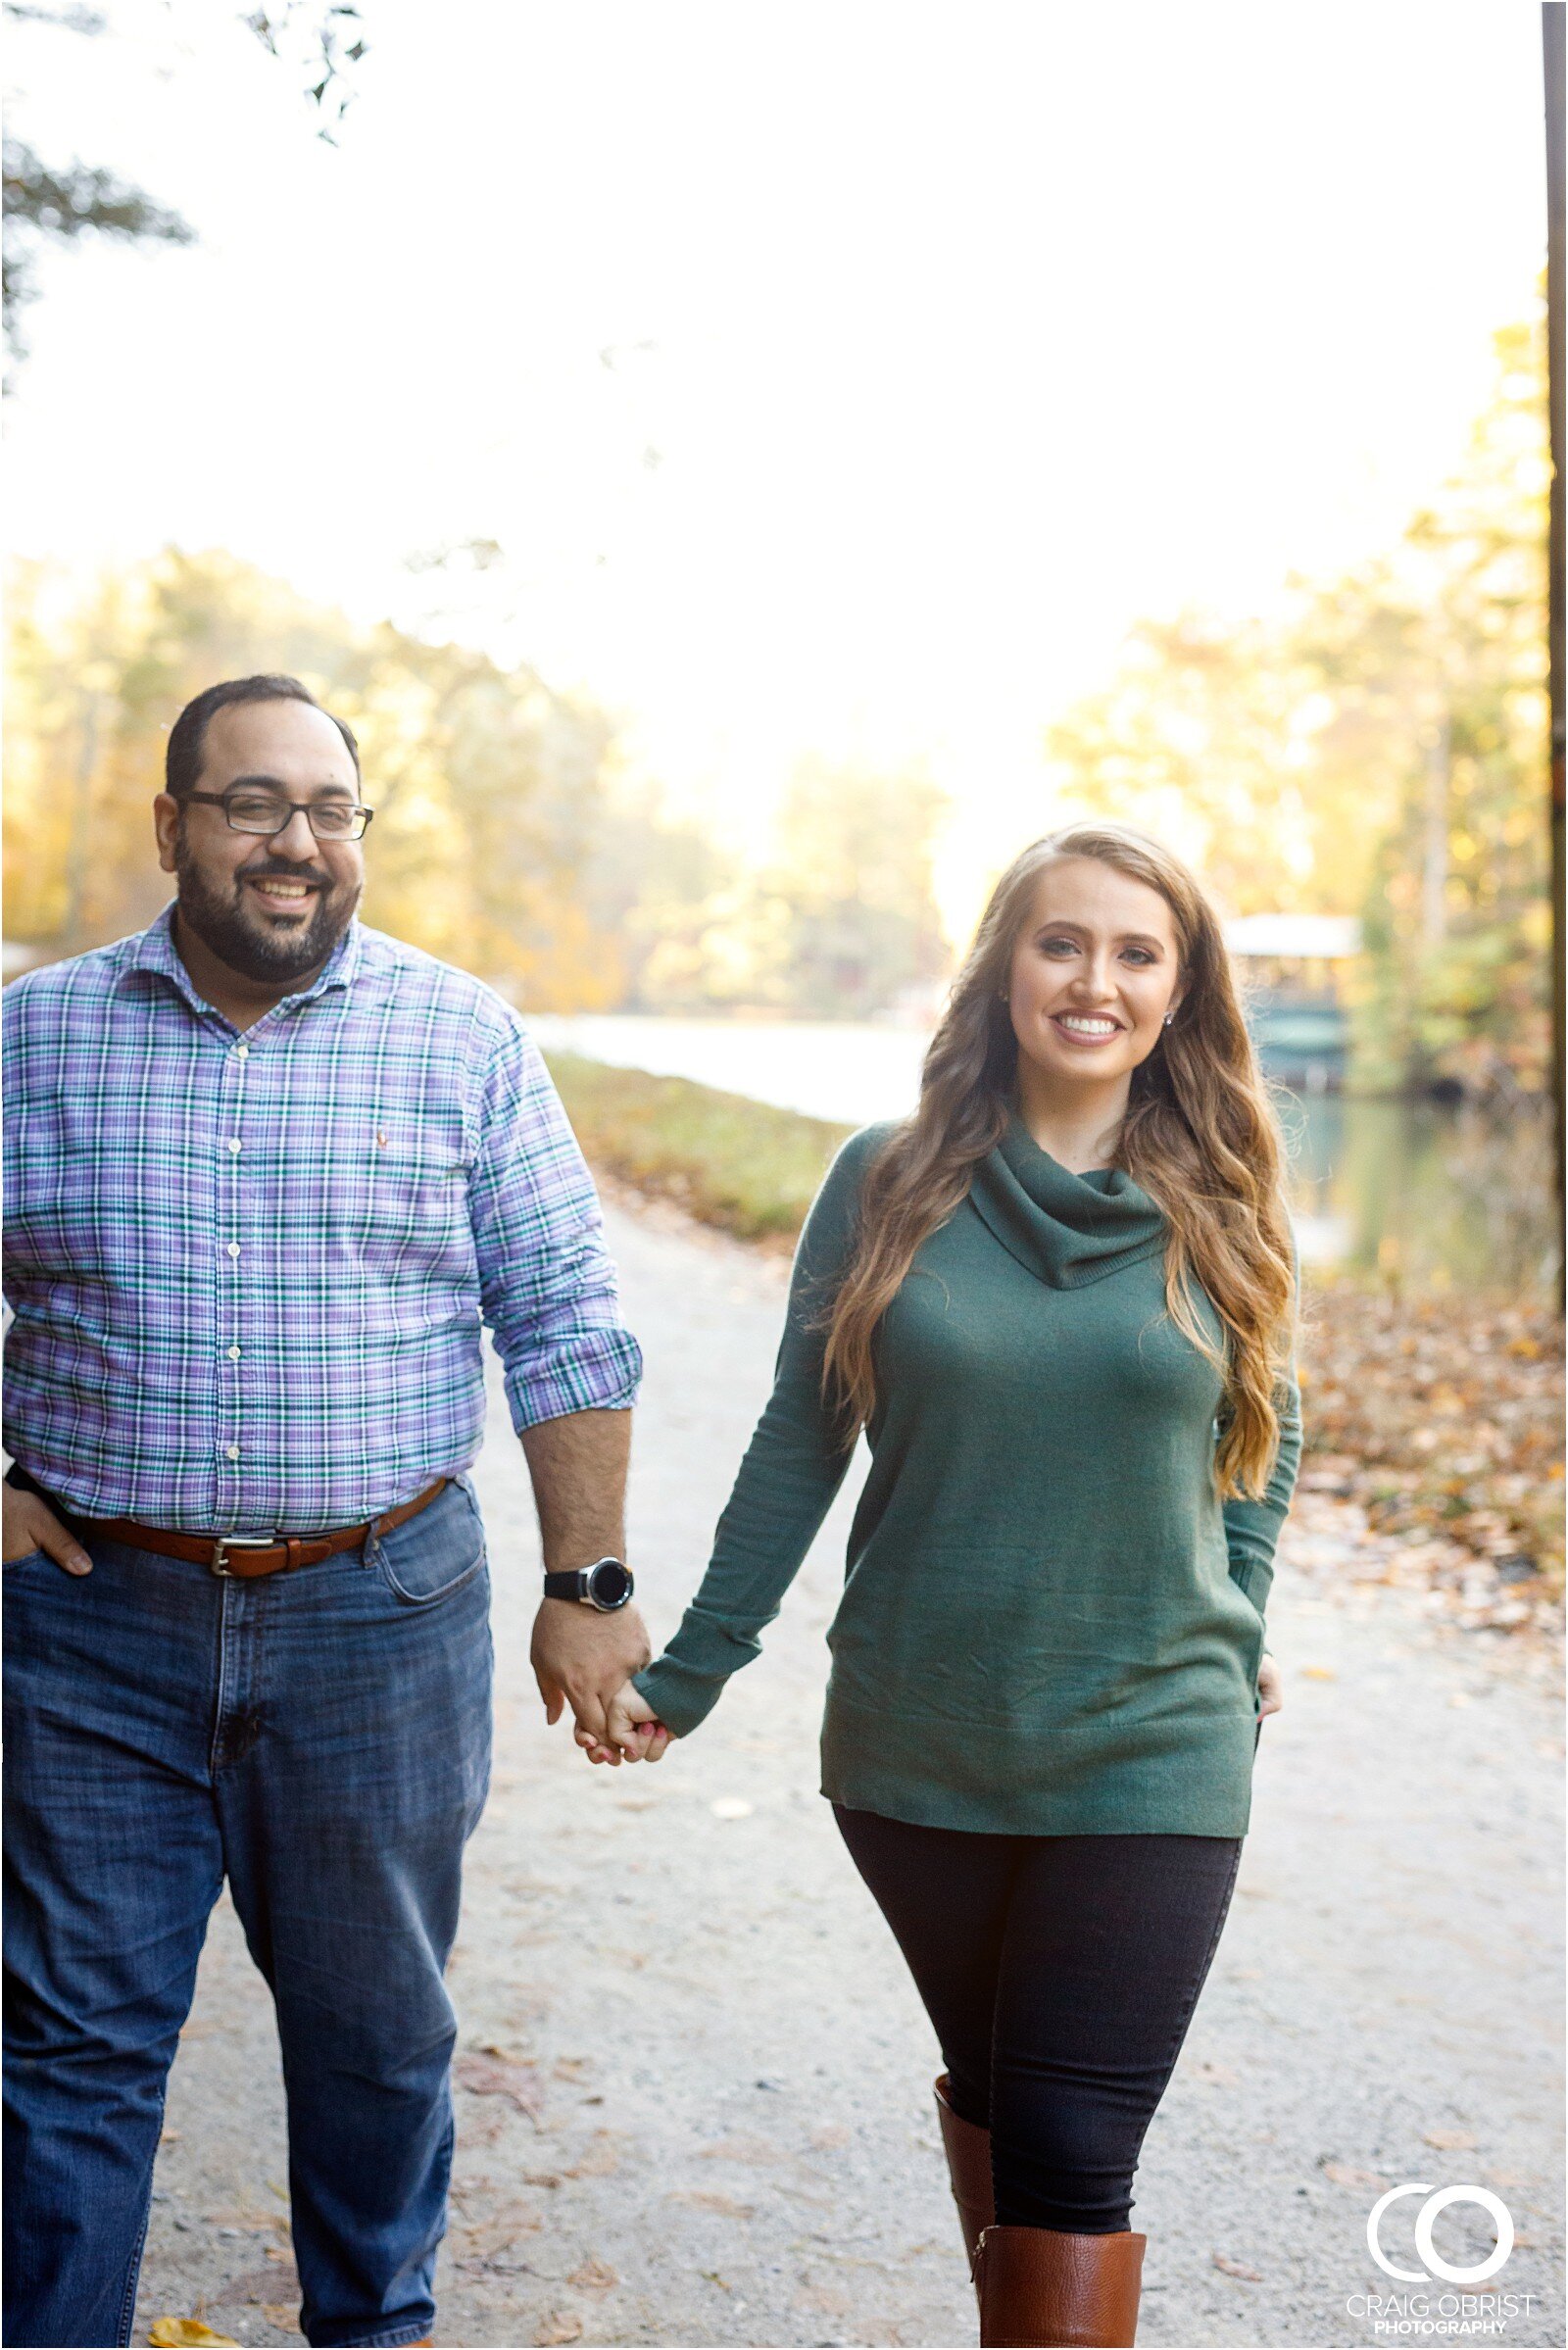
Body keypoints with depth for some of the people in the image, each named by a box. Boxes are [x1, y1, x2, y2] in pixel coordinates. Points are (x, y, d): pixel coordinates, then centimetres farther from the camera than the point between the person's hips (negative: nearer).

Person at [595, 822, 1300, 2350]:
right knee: (990, 2094, 19)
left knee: (1074, 2159, -3)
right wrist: (684, 1677, 4)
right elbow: (798, 1449, 3)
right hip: (916, 1745, 1)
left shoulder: (1221, 1211, -3)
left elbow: (1263, 1436, 13)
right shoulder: (889, 1184, -4)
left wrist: (1236, 1652, 10)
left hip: (1148, 1754, -1)